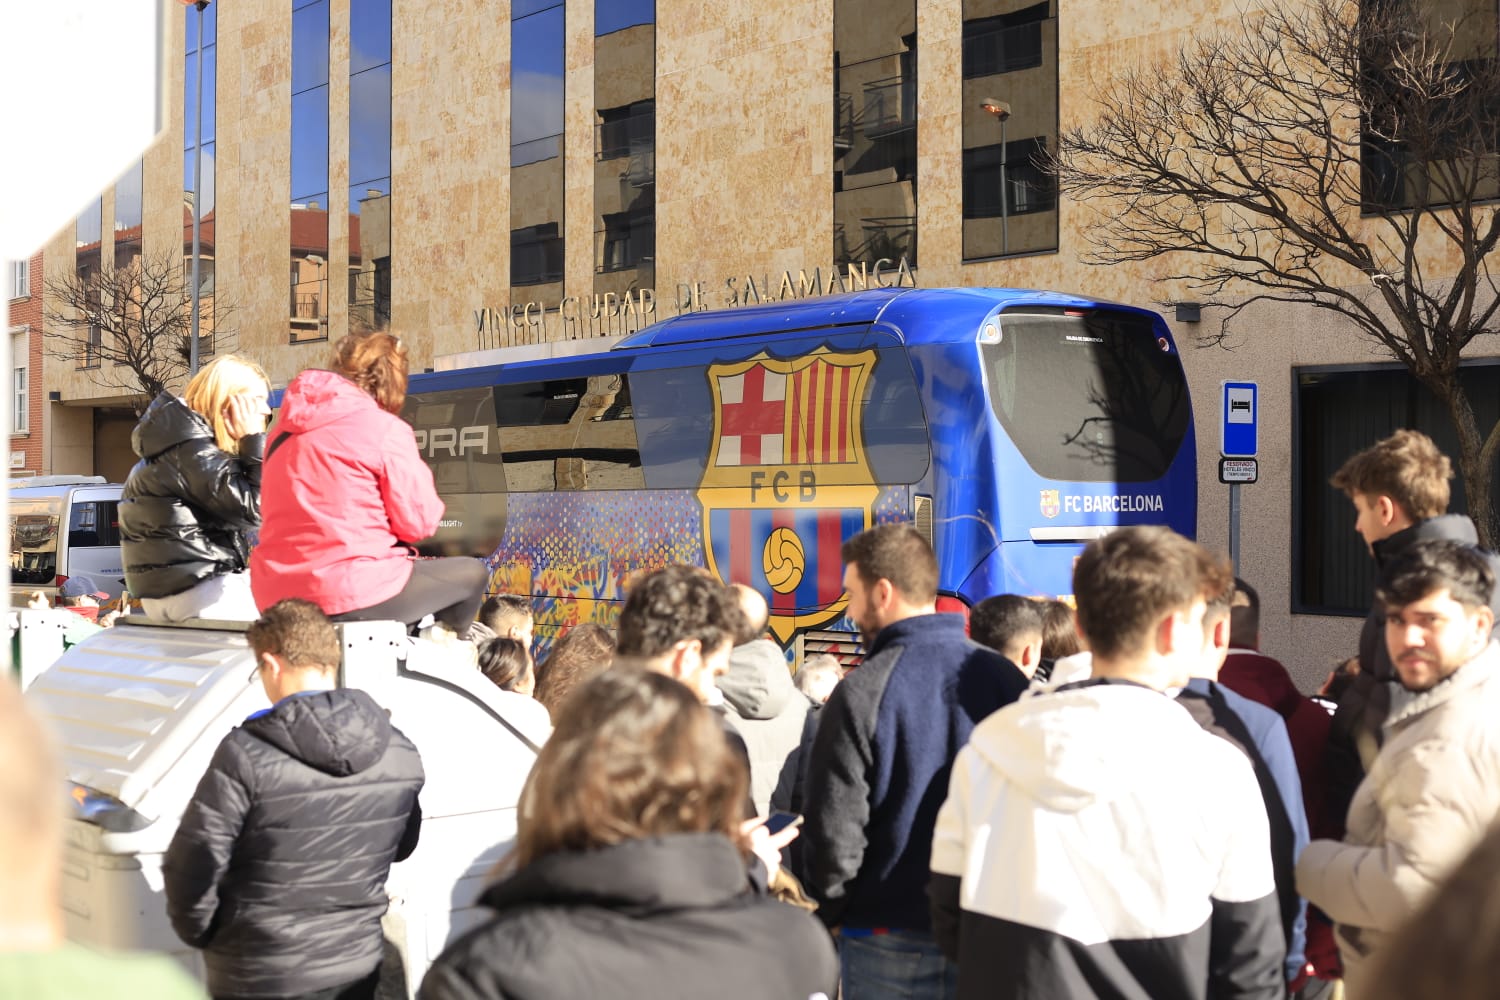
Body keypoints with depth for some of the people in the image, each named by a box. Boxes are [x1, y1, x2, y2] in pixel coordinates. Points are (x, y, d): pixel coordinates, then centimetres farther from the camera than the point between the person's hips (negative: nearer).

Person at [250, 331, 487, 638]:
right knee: (471, 574, 15)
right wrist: (419, 474, 15)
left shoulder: (286, 428, 13)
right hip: (351, 594, -7)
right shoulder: (385, 429, -7)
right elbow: (418, 522, -4)